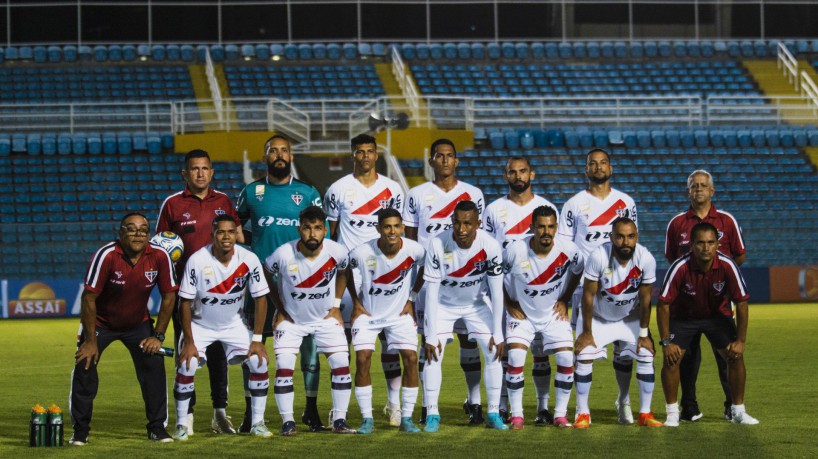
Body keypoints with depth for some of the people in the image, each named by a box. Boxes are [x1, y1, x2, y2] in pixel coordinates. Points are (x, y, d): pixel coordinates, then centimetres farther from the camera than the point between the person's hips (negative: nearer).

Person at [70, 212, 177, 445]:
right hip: (101, 322, -2)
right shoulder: (106, 255, -28)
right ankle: (80, 430, 2)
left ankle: (157, 427, 6)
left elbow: (169, 297, -7)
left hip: (138, 323, 2)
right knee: (85, 366, -13)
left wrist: (158, 336, -8)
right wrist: (91, 341, -20)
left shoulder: (160, 256, -18)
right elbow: (89, 297, -23)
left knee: (154, 365, -10)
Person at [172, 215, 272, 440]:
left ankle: (257, 422, 2)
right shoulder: (197, 261, -24)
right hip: (200, 324, -2)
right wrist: (189, 342, -19)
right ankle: (181, 424, -4)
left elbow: (260, 299, -9)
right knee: (186, 366, -20)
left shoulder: (249, 260, -18)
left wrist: (257, 339, -12)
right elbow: (185, 302, -17)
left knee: (259, 362, -12)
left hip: (233, 324, 2)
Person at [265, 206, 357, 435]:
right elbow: (266, 275, -3)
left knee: (342, 365, -7)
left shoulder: (337, 252, -19)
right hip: (290, 319, -1)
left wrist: (336, 305, 2)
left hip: (326, 317, 1)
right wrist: (279, 308, -2)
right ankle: (288, 422, -2)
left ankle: (339, 420, 2)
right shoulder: (284, 254, -25)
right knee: (283, 368, -12)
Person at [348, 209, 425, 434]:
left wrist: (412, 299, 3)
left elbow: (424, 268, 5)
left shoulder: (414, 250, -19)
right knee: (362, 360, -14)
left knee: (411, 359, -10)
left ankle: (406, 418, 1)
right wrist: (356, 302, 0)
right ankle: (367, 419, -4)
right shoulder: (362, 252, -23)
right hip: (368, 314, -1)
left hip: (400, 313, 1)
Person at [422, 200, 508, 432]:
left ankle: (494, 414, 4)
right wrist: (431, 336, -24)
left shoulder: (490, 246, -25)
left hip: (476, 304, 1)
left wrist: (497, 334, -18)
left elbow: (497, 292, -18)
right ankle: (432, 415, -5)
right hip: (444, 304, -1)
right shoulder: (438, 245, -28)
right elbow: (431, 292, -23)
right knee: (433, 355, -15)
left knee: (493, 353, -8)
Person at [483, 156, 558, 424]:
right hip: (504, 292, 0)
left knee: (540, 350, 0)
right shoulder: (494, 210, 6)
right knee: (504, 350, 0)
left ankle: (543, 407, 5)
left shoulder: (547, 209, 6)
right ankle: (503, 407, 5)